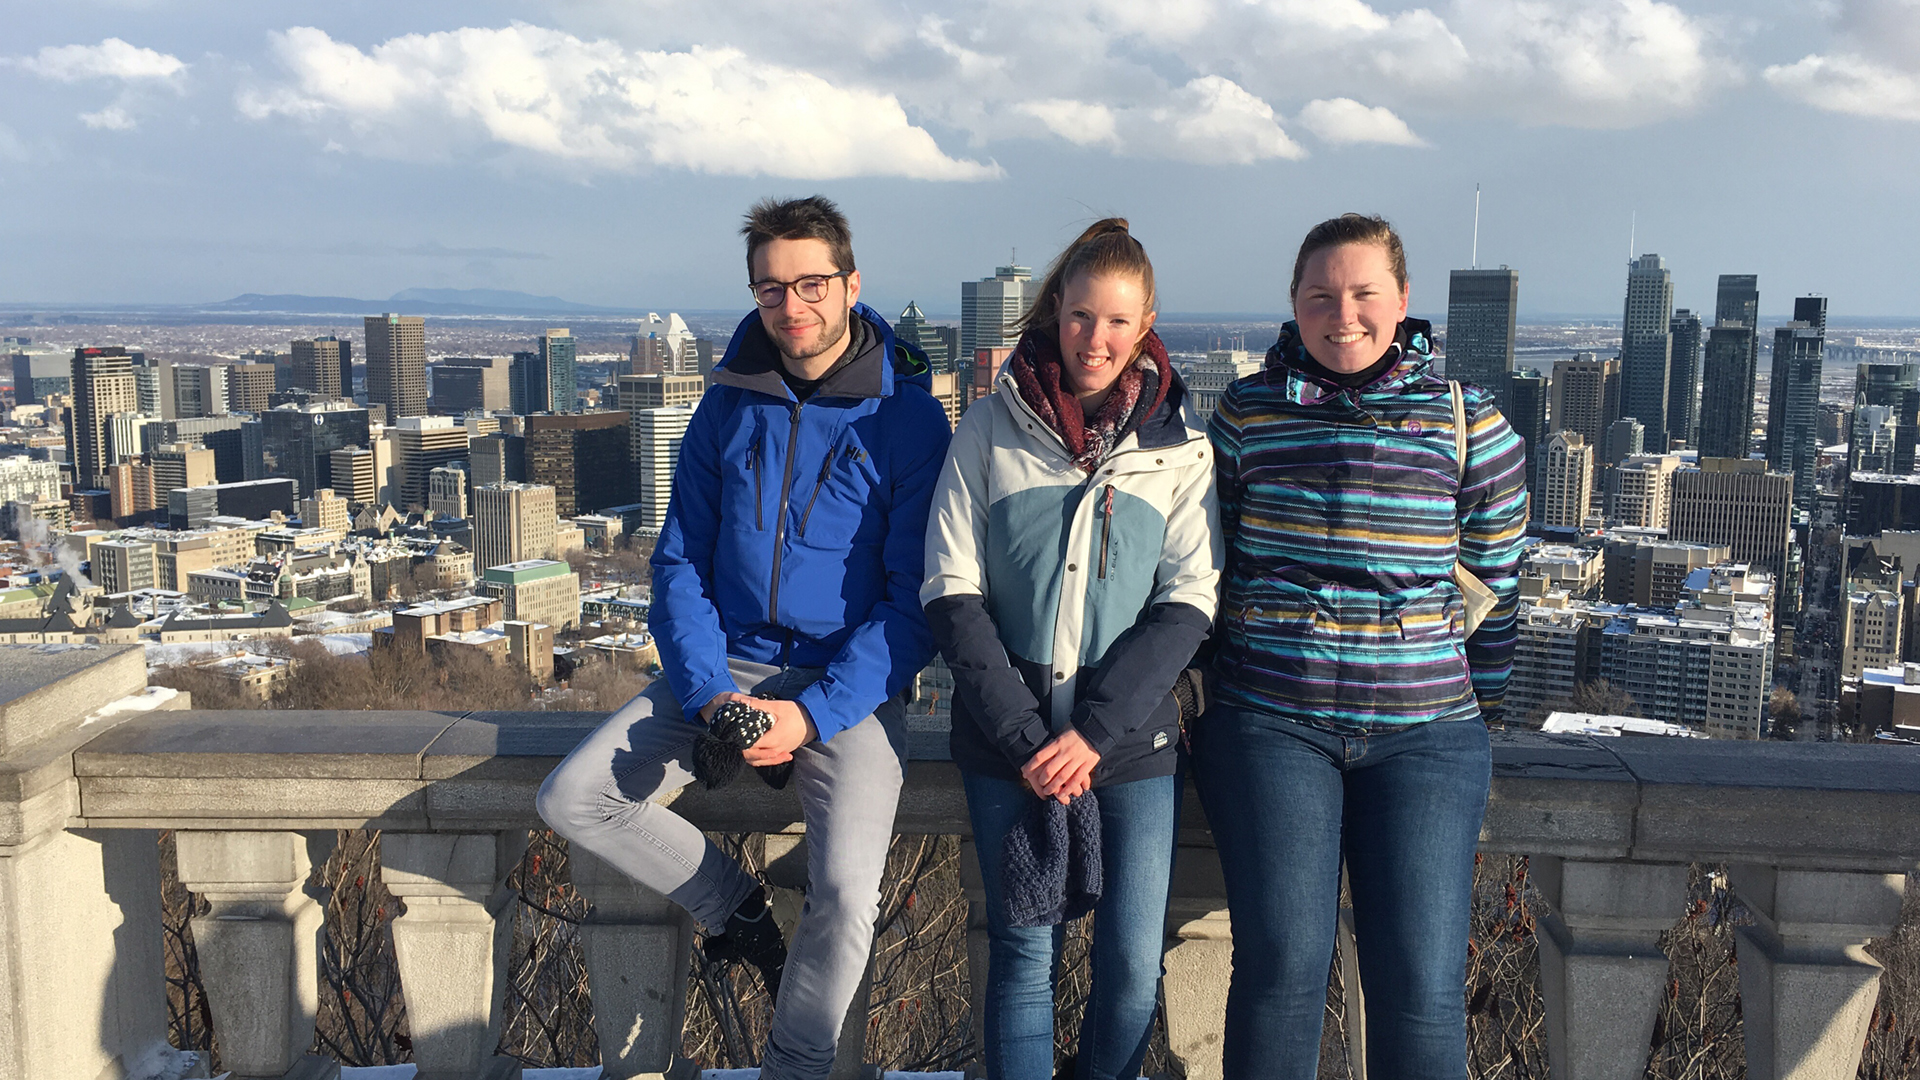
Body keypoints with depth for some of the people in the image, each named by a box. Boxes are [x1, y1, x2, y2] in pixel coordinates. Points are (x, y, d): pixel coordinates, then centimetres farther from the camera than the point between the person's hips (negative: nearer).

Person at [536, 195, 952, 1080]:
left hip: (852, 683, -4)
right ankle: (735, 907, 11)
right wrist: (709, 694, -12)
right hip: (726, 667, 4)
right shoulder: (729, 407, 4)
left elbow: (916, 600, -9)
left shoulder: (908, 419, -8)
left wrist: (813, 712, -20)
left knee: (847, 895, -23)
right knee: (570, 799, -11)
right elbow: (679, 564, 5)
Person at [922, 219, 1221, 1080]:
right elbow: (952, 591, -2)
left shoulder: (1178, 445, 4)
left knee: (1134, 963, 1)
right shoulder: (990, 430, 2)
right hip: (1008, 736, 0)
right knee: (1024, 954, 4)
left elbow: (1188, 601, -1)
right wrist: (1025, 735, -10)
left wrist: (1095, 733, -11)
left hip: (1132, 740, 1)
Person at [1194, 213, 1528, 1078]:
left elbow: (1494, 580, 9)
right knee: (1281, 959, -5)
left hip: (1425, 729, 0)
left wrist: (1479, 708, 8)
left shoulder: (1469, 421, 4)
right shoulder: (1245, 413, 5)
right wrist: (1206, 691, 9)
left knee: (1421, 977, -2)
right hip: (1268, 722, 0)